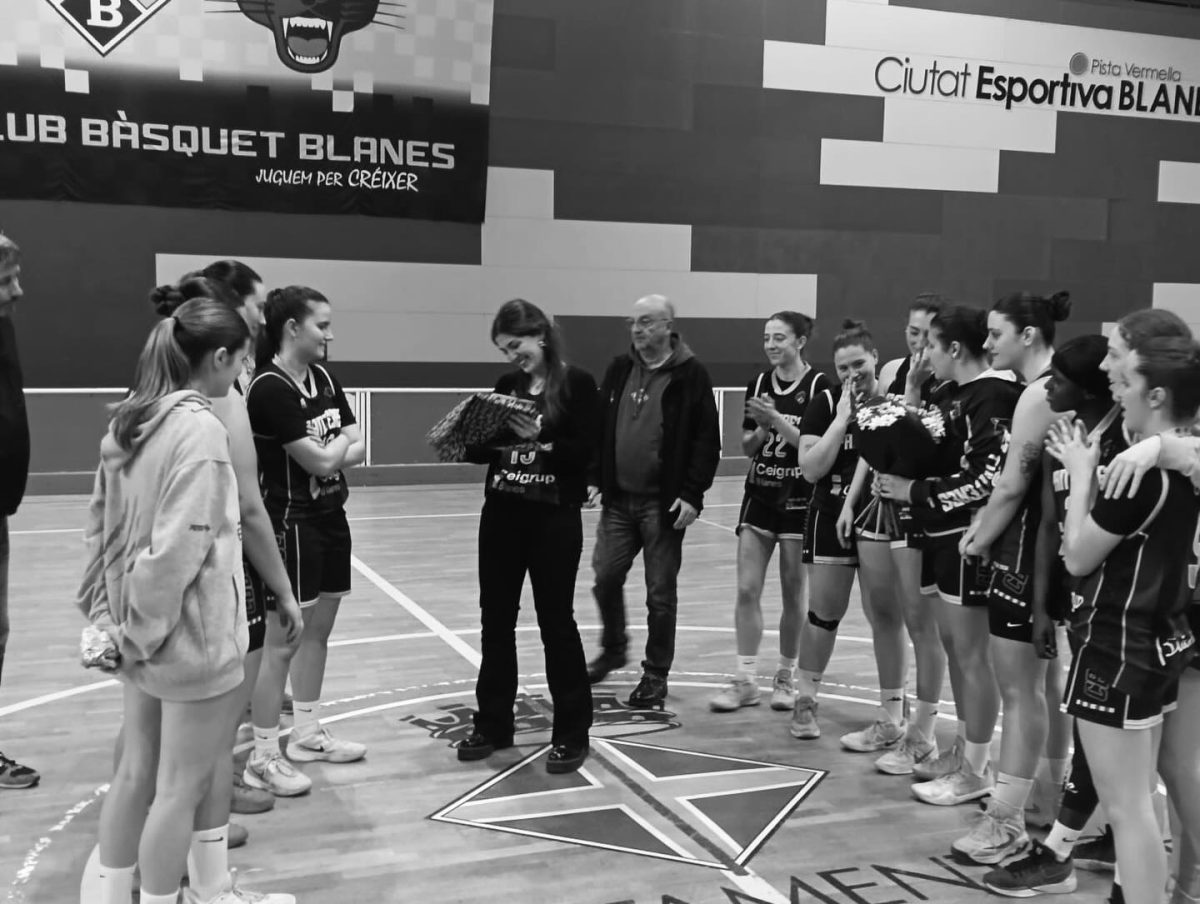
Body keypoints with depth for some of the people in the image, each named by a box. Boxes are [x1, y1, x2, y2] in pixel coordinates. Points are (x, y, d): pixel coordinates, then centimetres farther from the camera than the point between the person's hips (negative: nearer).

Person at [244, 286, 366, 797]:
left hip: (330, 517, 8)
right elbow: (320, 460, -20)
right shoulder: (269, 388, -18)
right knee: (283, 640, -3)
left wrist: (332, 451, -13)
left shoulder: (325, 379, 8)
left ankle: (307, 734, 31)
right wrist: (341, 442, -1)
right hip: (290, 524, -8)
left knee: (318, 629, 16)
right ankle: (262, 759, 8)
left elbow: (357, 449, 6)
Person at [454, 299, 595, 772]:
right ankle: (492, 724, 23)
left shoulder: (577, 384, -6)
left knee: (556, 621, 1)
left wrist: (540, 437, -25)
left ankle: (572, 732, 13)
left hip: (555, 519, -5)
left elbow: (587, 452, -13)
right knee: (496, 619, 9)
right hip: (501, 514, 5)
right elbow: (486, 448, 11)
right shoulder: (506, 385, 10)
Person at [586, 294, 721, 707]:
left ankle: (656, 674, 18)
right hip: (618, 498, 5)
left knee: (660, 592, 4)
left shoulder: (691, 375, -7)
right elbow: (599, 428, 13)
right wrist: (593, 478, 4)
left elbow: (707, 441, -8)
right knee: (605, 577, 7)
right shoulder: (618, 370, 8)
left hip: (663, 503, -4)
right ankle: (613, 647, 32)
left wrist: (692, 495, -14)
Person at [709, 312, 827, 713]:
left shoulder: (818, 386, -8)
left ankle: (786, 677, 20)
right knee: (747, 590, 0)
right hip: (759, 497, 4)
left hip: (799, 500, -4)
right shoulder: (758, 384, 8)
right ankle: (746, 680, 8)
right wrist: (762, 427, -10)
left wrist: (777, 420, -19)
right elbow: (747, 446, 10)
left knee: (793, 594, 6)